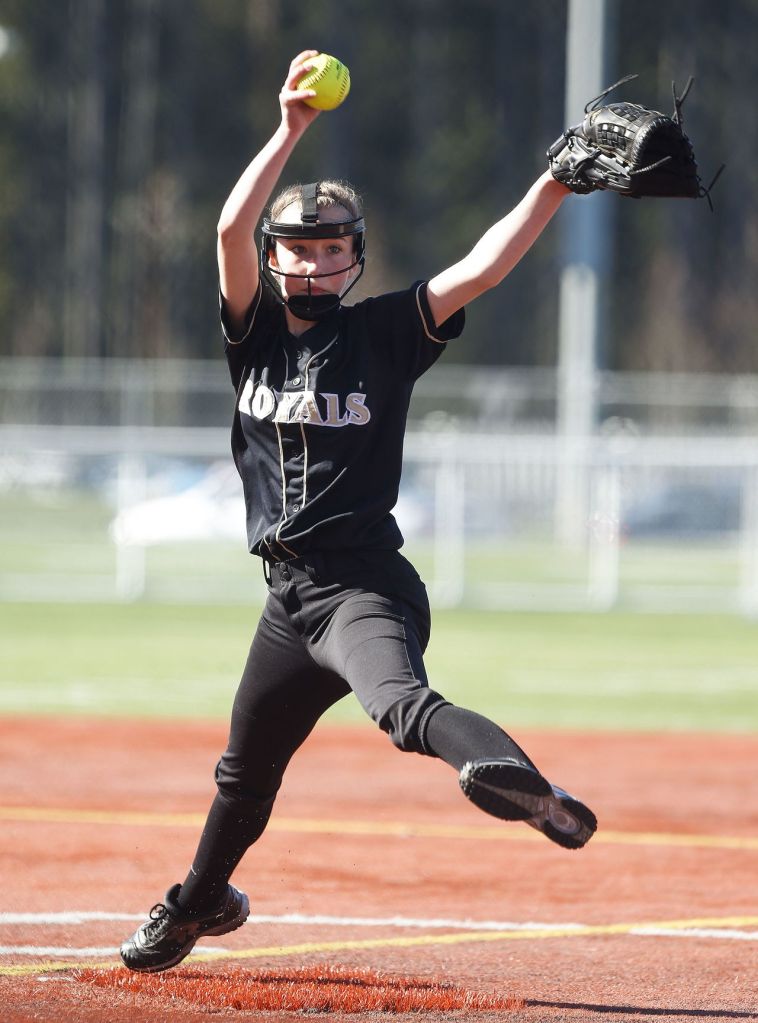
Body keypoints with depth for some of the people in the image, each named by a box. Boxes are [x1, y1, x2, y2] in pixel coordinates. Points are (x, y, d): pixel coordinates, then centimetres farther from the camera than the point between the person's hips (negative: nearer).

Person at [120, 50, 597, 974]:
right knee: (246, 769, 19)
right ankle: (200, 904, 45)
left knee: (397, 699, -36)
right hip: (289, 592, 5)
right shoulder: (255, 329, 7)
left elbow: (482, 267, -9)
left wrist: (555, 185, -20)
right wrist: (291, 131, -14)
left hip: (365, 583, -5)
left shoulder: (386, 333, 1)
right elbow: (231, 227, -8)